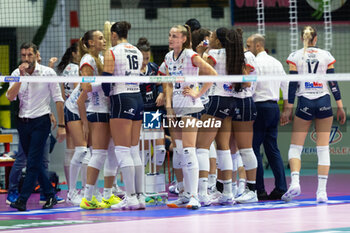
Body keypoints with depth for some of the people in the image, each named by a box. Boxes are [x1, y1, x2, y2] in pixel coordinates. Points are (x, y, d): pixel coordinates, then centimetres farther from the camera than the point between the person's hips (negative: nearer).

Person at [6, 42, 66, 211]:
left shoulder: (48, 73, -5)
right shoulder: (17, 74, 3)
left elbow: (58, 99, -3)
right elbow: (10, 97, -11)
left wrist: (61, 125, -6)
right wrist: (22, 76, -18)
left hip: (41, 122, -4)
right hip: (23, 122, 4)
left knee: (33, 163, -11)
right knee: (35, 164, 8)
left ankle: (22, 200, -14)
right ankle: (50, 195, 20)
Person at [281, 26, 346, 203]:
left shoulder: (295, 56, 1)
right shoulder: (326, 55, 5)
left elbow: (292, 84, -2)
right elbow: (333, 82, 3)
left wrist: (288, 109, 1)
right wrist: (340, 107, 7)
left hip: (304, 103, -1)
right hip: (324, 102, 1)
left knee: (295, 147, 4)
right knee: (323, 149, 3)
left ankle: (294, 182, -19)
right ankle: (322, 191, -3)